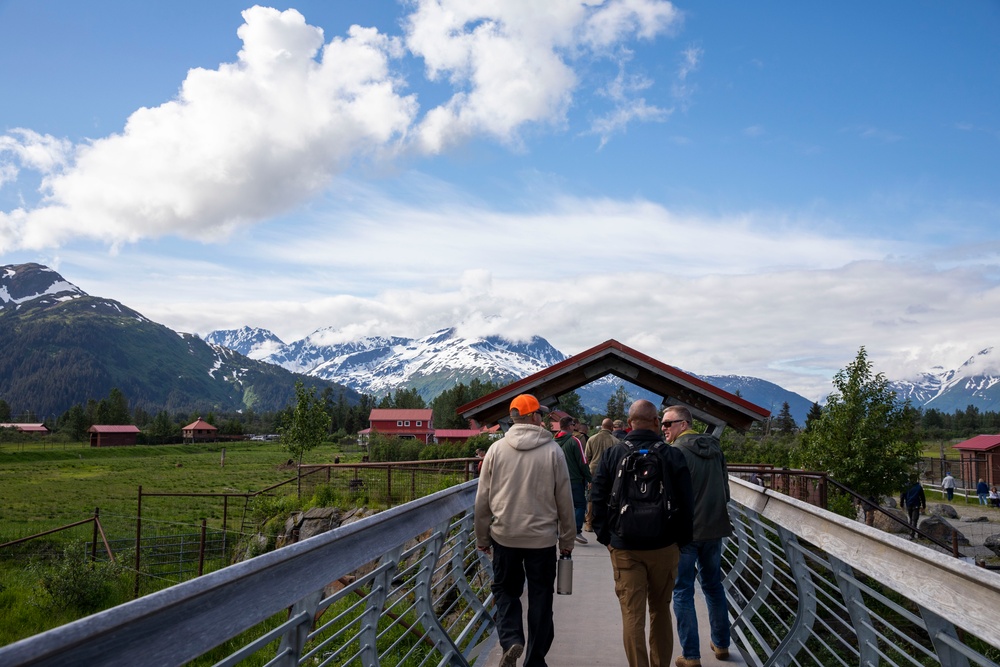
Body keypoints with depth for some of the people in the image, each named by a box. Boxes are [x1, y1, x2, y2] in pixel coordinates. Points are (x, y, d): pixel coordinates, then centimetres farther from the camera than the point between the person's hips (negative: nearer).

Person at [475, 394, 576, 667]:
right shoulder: (552, 451, -7)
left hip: (505, 535, 1)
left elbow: (482, 499, 0)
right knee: (540, 598, 11)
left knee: (505, 590, 19)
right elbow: (565, 501, -2)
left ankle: (511, 640, -2)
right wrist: (567, 539, 10)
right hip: (542, 537, -1)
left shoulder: (496, 449, -4)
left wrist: (482, 537, 12)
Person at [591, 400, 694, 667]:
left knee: (632, 615, 2)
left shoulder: (612, 455, -3)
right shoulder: (673, 456, -5)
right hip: (664, 546, 1)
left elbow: (598, 499, 0)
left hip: (624, 548, -1)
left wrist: (605, 537, 8)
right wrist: (682, 540, 10)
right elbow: (685, 504, -2)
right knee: (661, 611, 16)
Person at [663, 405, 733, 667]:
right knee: (714, 586, 21)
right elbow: (725, 490, 15)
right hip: (714, 529, 7)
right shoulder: (715, 449, 7)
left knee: (683, 592, 3)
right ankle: (721, 644, 31)